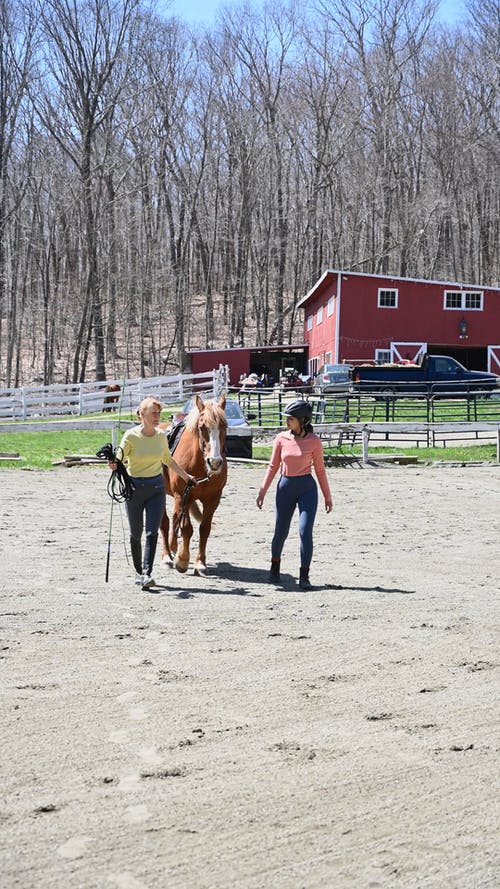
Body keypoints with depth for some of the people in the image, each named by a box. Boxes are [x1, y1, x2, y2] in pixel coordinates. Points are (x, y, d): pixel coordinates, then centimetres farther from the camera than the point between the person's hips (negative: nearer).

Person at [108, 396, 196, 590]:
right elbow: (119, 460, -10)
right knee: (136, 534, 9)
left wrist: (186, 476, 25)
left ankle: (147, 574, -15)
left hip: (156, 488, 2)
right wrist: (113, 465, -34)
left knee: (152, 532, -11)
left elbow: (168, 459, 18)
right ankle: (138, 572, 26)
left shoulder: (161, 436, 1)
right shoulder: (130, 436, -11)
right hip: (134, 487, -2)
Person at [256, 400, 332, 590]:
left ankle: (304, 576, -2)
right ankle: (275, 567, 37)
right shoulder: (281, 438, -2)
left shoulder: (314, 441, -7)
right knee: (281, 531, 12)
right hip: (285, 487, 2)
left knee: (305, 531, -11)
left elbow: (320, 469, 1)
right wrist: (262, 491, 3)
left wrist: (327, 496, 5)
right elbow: (273, 466, 5)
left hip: (307, 488, -2)